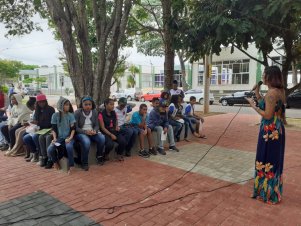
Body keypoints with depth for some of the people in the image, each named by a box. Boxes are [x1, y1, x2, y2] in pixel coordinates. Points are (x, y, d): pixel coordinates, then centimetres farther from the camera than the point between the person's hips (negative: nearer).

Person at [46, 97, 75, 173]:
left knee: (69, 146, -35)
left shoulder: (71, 115, 0)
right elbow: (54, 129, 4)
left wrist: (70, 138, -17)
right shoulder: (55, 115, 2)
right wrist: (54, 138, -11)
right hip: (59, 137, 2)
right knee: (50, 149, -24)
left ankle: (71, 165, -15)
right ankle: (55, 161, 9)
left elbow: (73, 129, -3)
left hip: (68, 137, -1)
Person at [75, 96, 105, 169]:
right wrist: (85, 131, -26)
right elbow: (75, 127, -11)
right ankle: (84, 163, -14)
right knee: (86, 142, -36)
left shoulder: (95, 112, 2)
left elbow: (97, 125, 5)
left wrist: (94, 131, -18)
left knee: (102, 138, -26)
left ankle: (99, 156, 2)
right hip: (81, 133, -4)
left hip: (92, 132, 4)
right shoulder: (77, 112, -10)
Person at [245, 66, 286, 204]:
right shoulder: (279, 91, 9)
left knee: (267, 161, 3)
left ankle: (268, 193, 16)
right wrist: (257, 94, 13)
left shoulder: (271, 93, -19)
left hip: (270, 131, -10)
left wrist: (253, 105, -11)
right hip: (277, 129, 10)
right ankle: (273, 192, 32)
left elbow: (268, 115, -21)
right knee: (274, 160, 18)